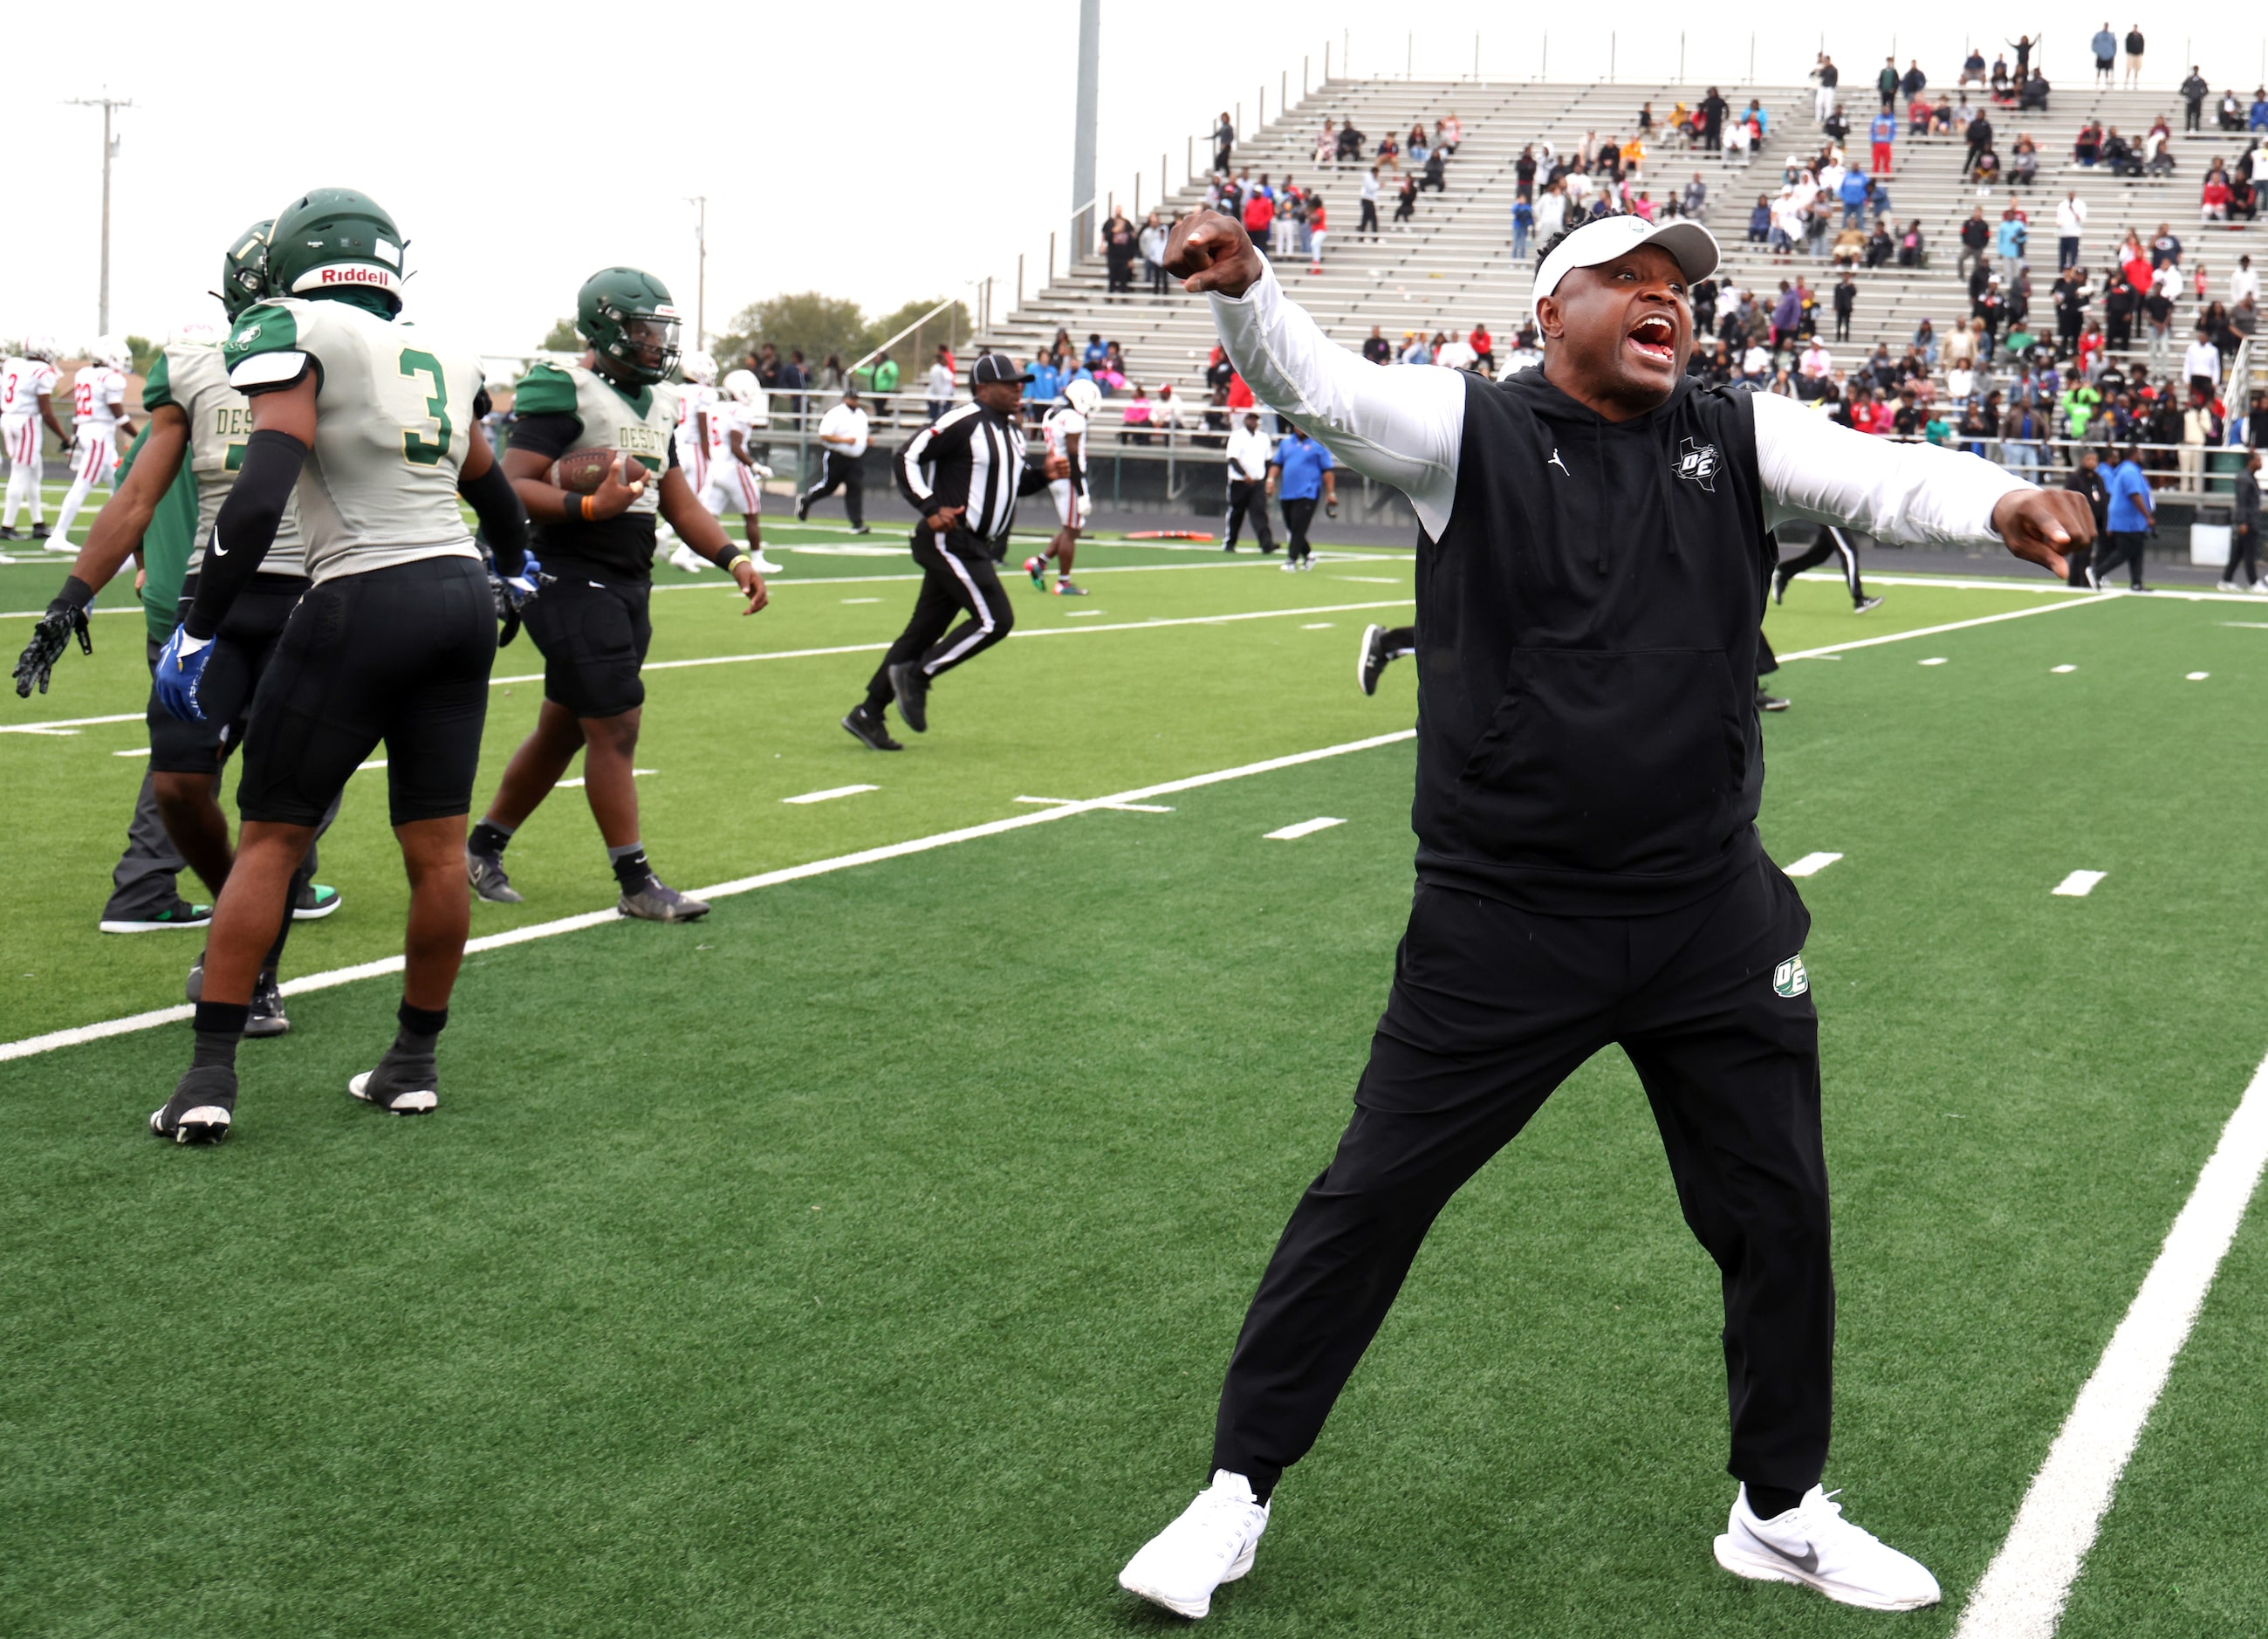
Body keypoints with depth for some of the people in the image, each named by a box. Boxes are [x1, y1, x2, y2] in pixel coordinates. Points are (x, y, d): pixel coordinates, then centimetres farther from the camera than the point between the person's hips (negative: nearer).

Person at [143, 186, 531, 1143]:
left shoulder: (301, 336, -5)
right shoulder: (446, 360, 16)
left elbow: (259, 499, -16)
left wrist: (198, 629, -11)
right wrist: (513, 571, 52)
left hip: (363, 605, -6)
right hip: (460, 596, 6)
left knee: (271, 840, 2)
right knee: (437, 849, 9)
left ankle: (211, 1074, 1)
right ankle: (414, 1063, 19)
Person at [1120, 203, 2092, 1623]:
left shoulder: (1739, 438, 3)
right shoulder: (1473, 431, -5)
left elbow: (1881, 478, -11)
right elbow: (1327, 389, -20)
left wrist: (2000, 503, -32)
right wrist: (1243, 289, -40)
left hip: (1716, 922, 4)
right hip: (1503, 921, -3)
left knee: (1781, 1211, 14)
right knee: (1371, 1196, 4)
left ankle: (1783, 1512, 36)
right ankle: (1239, 1493, 21)